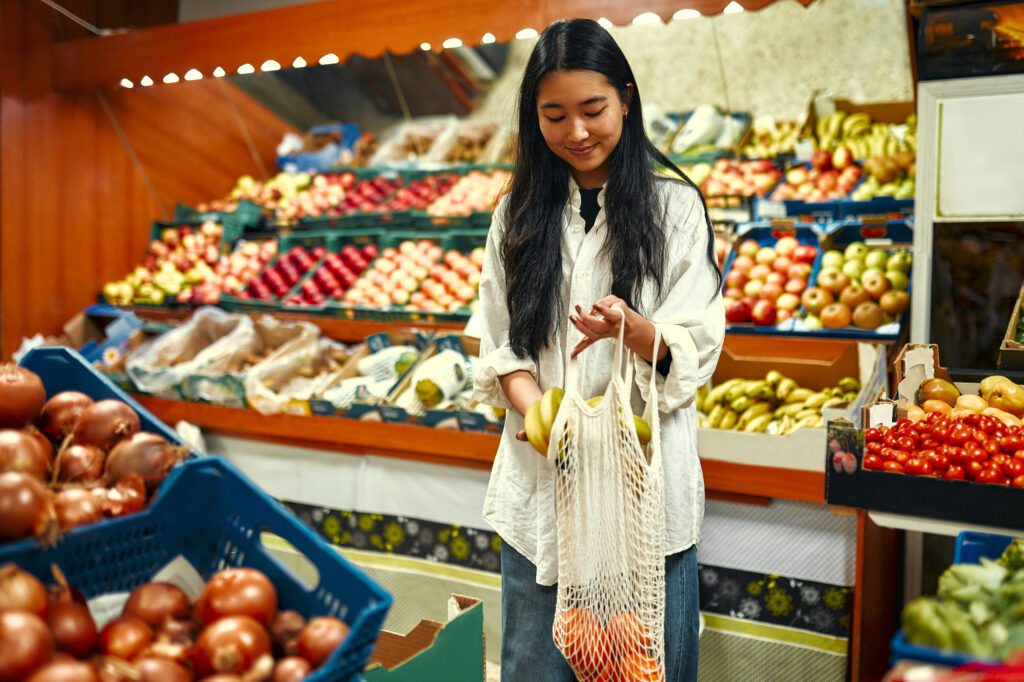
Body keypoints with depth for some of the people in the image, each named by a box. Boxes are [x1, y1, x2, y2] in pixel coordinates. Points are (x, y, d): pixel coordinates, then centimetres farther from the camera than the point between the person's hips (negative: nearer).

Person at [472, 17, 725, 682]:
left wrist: (630, 327, -24)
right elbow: (500, 346, 5)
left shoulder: (675, 206, 0)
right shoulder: (518, 214, 8)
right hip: (541, 477, 2)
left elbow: (695, 350, -3)